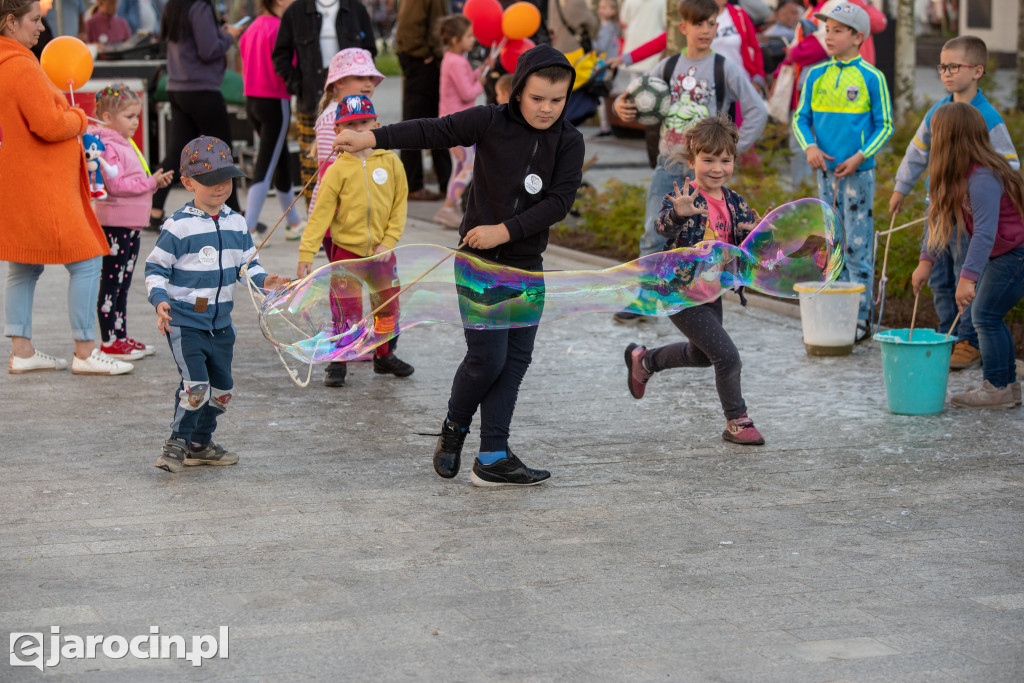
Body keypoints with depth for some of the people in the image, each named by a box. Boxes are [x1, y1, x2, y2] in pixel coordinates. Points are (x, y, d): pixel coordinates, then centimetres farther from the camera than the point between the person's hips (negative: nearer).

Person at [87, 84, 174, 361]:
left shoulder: (126, 144, 17)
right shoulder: (108, 146, -15)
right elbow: (116, 184, -23)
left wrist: (156, 182, 6)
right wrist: (150, 182, -19)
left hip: (131, 225, 10)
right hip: (114, 224, -10)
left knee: (123, 285, 14)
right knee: (111, 283, -5)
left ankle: (121, 337, 21)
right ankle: (109, 342, -3)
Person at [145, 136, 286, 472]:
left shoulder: (236, 223, 6)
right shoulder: (179, 226, -13)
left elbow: (246, 263, 14)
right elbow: (155, 268, -9)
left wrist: (263, 279, -6)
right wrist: (160, 300, -24)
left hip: (220, 322, 7)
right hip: (184, 321, -7)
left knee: (222, 387, 15)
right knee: (195, 386, -17)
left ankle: (200, 444, 31)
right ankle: (177, 442, 0)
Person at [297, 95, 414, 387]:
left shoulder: (390, 162, -1)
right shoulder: (338, 169, -9)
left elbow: (400, 204, 3)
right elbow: (321, 212, -8)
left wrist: (389, 242, -5)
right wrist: (307, 253, -12)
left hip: (380, 251, 3)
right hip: (346, 249, -3)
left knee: (388, 305, 13)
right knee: (347, 310, -3)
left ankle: (385, 356, 32)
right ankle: (337, 363, 11)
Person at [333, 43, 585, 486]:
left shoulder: (569, 142, -1)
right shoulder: (490, 122, -7)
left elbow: (560, 200, -8)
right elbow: (432, 132, -9)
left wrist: (504, 231, -16)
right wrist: (372, 139, -19)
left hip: (527, 267, 3)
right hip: (478, 262, -3)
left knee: (516, 360, 2)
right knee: (487, 357, -8)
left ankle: (492, 458, 7)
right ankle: (454, 428, 20)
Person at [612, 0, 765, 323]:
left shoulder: (725, 69, -2)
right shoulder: (668, 66, 8)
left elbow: (756, 110, -1)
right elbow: (638, 98, 14)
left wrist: (733, 149, -6)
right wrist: (622, 105, -10)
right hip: (669, 162, 3)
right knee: (653, 232, -1)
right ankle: (644, 300, 5)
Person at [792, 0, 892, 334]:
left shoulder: (872, 78, -5)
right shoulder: (816, 76, 8)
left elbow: (884, 126, -2)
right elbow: (801, 118, 11)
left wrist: (859, 157, -14)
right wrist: (810, 147, -7)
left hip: (858, 172, -5)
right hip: (825, 170, 5)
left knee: (857, 247, -4)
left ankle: (859, 319, 1)